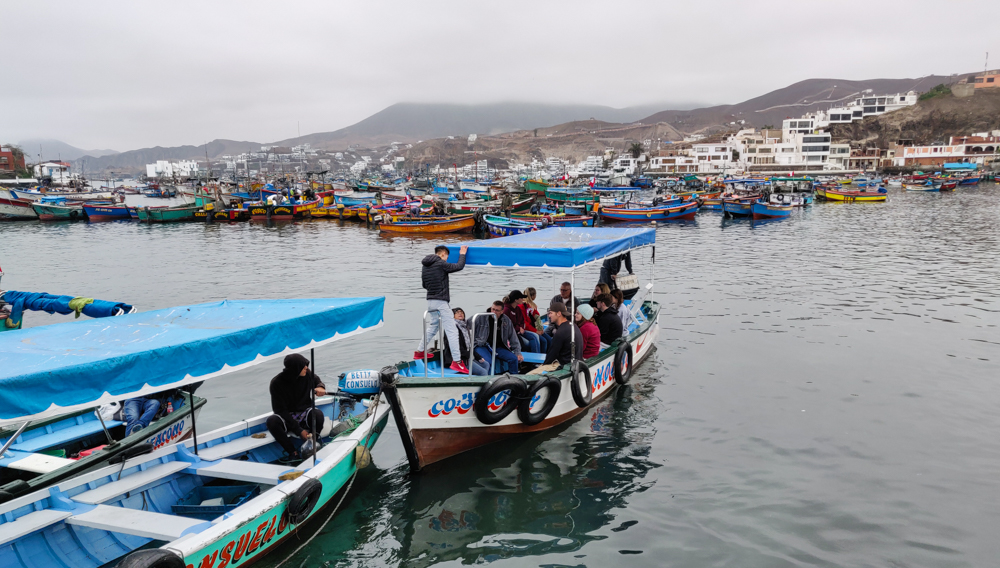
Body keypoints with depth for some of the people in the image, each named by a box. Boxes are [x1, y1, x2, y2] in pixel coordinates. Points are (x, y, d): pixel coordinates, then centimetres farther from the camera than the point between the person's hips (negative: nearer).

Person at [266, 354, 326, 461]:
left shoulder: (308, 374, -7)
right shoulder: (277, 383, -16)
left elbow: (318, 382, 16)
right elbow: (280, 410, -15)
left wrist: (320, 387, -13)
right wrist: (299, 430, -22)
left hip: (305, 413, 2)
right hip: (287, 418, -1)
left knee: (318, 414, -33)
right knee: (272, 421, -34)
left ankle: (311, 445, -15)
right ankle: (293, 453, -26)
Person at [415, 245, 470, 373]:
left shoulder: (425, 266, 12)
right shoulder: (441, 264, -12)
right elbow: (459, 266, -10)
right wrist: (462, 254, 5)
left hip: (430, 300, 8)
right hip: (441, 301, -8)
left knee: (433, 327, 26)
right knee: (452, 331, -7)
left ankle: (419, 352, 33)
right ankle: (456, 361, -11)